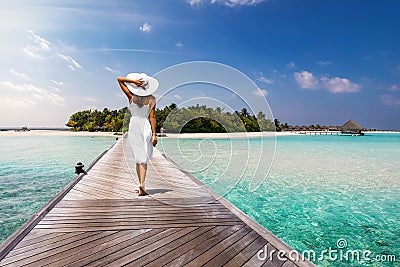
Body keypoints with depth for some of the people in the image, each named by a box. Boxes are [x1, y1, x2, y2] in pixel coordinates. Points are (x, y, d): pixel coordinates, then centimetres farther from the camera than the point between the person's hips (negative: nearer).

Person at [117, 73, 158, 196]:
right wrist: (154, 134, -8)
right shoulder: (151, 99, -4)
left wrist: (133, 81, -8)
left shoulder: (131, 96, -1)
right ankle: (142, 185, -16)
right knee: (144, 158, 0)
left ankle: (141, 186, 18)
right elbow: (152, 117, -9)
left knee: (138, 158, 11)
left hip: (133, 126, 2)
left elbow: (119, 79, 6)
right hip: (145, 127, -2)